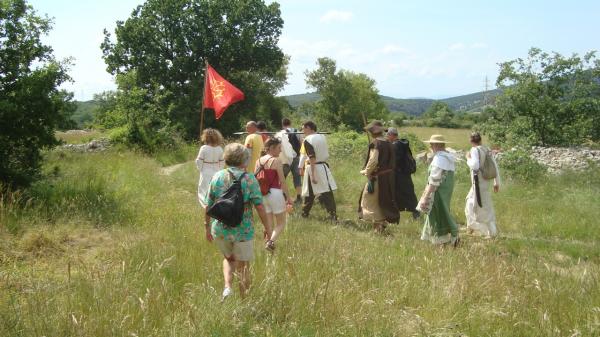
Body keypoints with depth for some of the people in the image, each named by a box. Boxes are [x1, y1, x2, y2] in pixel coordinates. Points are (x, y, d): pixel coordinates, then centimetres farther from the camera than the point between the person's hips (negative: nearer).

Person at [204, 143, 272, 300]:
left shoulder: (217, 176, -1)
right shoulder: (249, 179, -11)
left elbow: (208, 206, 1)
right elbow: (259, 206, -12)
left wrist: (207, 227, 14)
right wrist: (267, 228, -1)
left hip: (220, 230, 3)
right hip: (243, 231, -3)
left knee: (228, 259, 27)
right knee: (243, 266, 14)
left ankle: (227, 287, 7)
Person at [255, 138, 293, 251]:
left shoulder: (258, 161, 6)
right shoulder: (276, 161, -11)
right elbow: (282, 181, -11)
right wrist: (288, 197, -4)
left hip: (262, 194, 6)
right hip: (275, 193, -6)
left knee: (269, 224, 16)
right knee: (281, 223, 5)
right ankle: (271, 241, -16)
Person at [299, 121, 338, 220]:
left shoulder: (307, 140, -13)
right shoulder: (322, 137, 7)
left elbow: (312, 158, -20)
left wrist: (312, 175, -20)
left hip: (313, 168, -5)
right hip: (324, 166, 5)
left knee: (309, 193, 10)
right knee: (327, 192, 4)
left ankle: (304, 213, 25)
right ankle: (333, 215, -2)